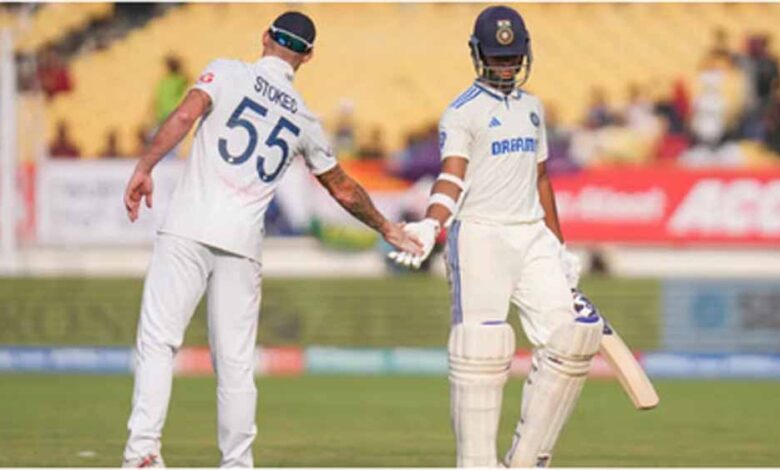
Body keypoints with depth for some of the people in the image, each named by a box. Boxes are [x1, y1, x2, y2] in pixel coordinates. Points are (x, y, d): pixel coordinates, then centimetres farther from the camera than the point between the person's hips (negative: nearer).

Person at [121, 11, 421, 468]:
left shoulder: (228, 72, 6)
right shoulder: (304, 118, 16)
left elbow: (186, 114, -13)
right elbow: (343, 188, 26)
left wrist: (145, 168, -14)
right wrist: (387, 228, 41)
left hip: (189, 228, -3)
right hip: (243, 242, 3)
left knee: (158, 341, -5)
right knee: (236, 362, 9)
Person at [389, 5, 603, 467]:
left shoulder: (532, 107, 17)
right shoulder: (463, 112, -4)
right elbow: (452, 177, -17)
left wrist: (559, 246, 23)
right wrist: (430, 225, -35)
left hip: (532, 238, 6)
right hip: (480, 237, -6)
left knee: (570, 337, -4)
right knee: (483, 347, -12)